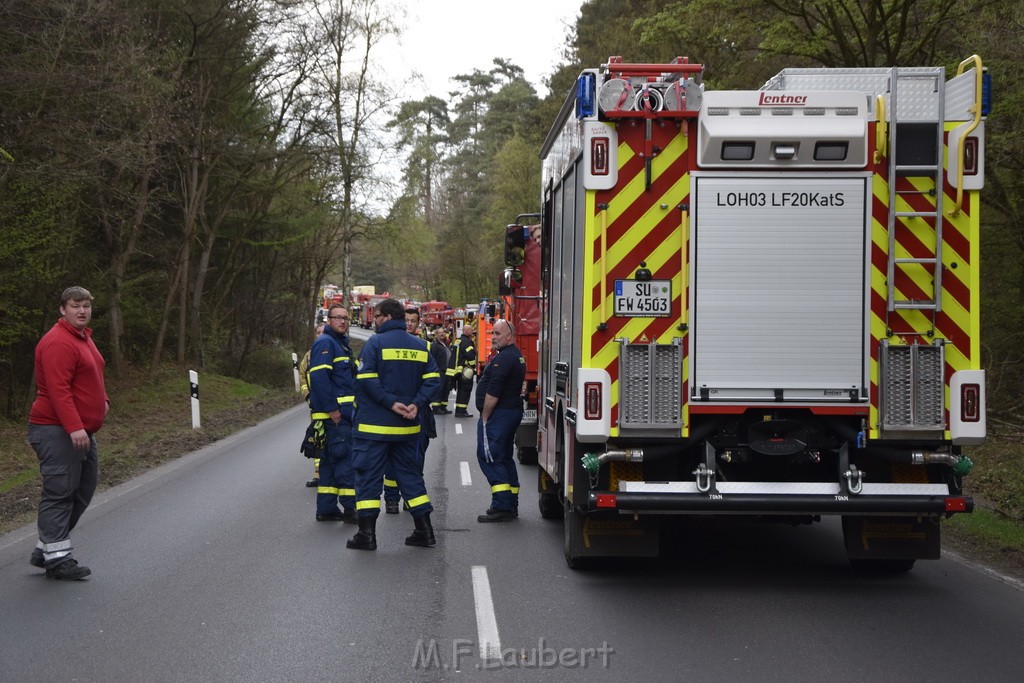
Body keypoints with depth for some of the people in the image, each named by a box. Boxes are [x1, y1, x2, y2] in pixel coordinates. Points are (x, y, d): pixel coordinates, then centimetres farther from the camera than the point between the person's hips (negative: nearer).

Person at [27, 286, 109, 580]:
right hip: (57, 432, -11)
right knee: (59, 493, -8)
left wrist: (103, 399, 12)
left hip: (82, 431, 11)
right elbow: (58, 389, -25)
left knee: (83, 492, 13)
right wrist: (74, 427, -31)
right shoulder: (58, 343, -16)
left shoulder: (84, 338, 17)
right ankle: (56, 557, -5)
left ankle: (46, 549, 21)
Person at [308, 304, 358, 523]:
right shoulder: (325, 343, -11)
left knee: (331, 459, 12)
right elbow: (319, 377, -21)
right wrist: (332, 408, -23)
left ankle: (326, 509, 16)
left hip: (342, 412, 10)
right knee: (346, 458, -10)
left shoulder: (341, 344, 21)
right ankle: (350, 508, -8)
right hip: (334, 413, -10)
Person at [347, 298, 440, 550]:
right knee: (409, 474, 14)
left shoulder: (375, 343, -9)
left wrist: (391, 403, -15)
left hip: (374, 425, -5)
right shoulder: (420, 346, 8)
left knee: (368, 475, 0)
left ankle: (367, 533, -2)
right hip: (407, 426, 5)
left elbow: (366, 380, -18)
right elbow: (433, 379, 1)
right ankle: (424, 530, 14)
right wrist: (416, 404, -7)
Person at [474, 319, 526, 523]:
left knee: (489, 457, -11)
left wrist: (485, 417, -15)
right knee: (505, 458, 15)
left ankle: (501, 507, -16)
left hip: (498, 414, -11)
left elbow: (493, 393, -22)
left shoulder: (503, 358, -18)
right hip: (513, 412, 11)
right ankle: (511, 506, 18)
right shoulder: (517, 356, 16)